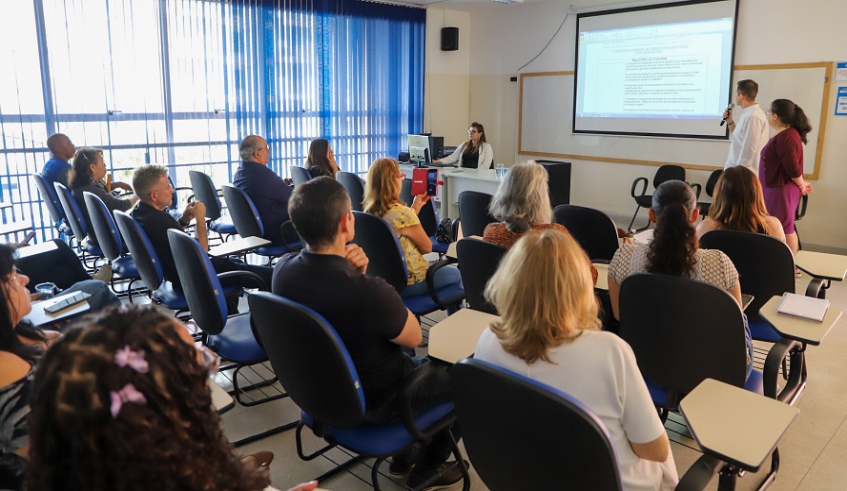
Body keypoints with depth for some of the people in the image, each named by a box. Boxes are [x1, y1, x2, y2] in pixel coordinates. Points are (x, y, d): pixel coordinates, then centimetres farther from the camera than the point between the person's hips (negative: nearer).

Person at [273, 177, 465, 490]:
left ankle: (403, 454, 41)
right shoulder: (367, 292, -38)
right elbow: (414, 336, -17)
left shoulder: (283, 268, -16)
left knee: (416, 361, 30)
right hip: (373, 400, -7)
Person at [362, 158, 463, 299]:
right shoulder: (401, 212, -29)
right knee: (456, 274, 20)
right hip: (409, 281, -7)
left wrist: (416, 206, 9)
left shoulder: (369, 210, -5)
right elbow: (427, 247, -13)